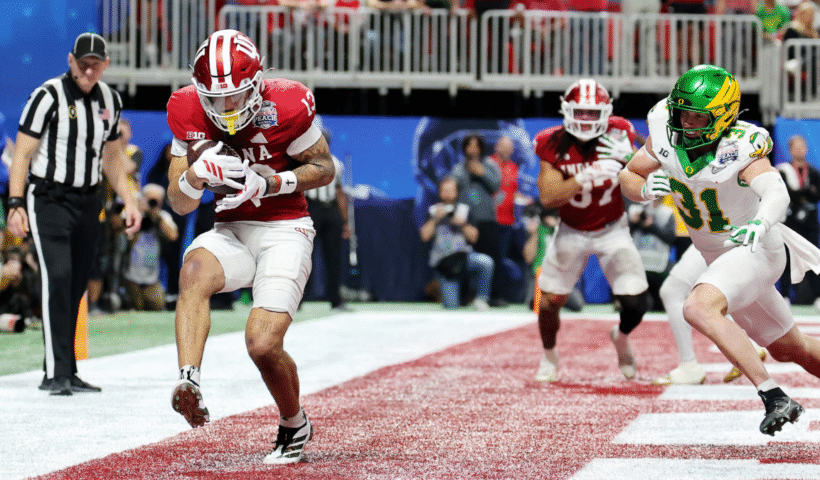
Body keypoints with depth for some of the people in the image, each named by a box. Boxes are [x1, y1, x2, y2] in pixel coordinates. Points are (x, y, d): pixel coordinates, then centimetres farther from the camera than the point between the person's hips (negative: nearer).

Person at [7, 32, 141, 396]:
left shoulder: (110, 100, 8)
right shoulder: (48, 96, -11)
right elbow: (22, 154, -11)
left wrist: (128, 201, 13)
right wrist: (16, 205, -19)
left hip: (88, 203, 6)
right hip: (47, 200, -6)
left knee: (76, 287, 7)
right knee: (57, 277, -19)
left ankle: (67, 374, 14)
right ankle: (56, 373, -22)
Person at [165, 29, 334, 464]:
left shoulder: (287, 107, -14)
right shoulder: (189, 113, -4)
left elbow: (324, 168, -1)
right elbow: (179, 204, 0)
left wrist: (270, 184, -18)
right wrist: (197, 174, -24)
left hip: (284, 231, -3)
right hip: (231, 231, 3)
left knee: (263, 345, -15)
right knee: (194, 269, -33)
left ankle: (294, 426, 15)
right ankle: (188, 384, -47)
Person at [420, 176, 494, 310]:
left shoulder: (464, 209, 7)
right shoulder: (434, 211, 6)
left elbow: (473, 237, 0)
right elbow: (425, 236, -6)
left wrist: (463, 224, -16)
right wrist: (435, 219, -15)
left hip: (463, 256, 1)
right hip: (443, 262, -1)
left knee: (486, 262, -33)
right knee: (451, 307, -12)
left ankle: (481, 299, -16)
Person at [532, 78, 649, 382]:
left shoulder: (618, 136, -17)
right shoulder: (554, 144, -18)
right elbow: (547, 197, -28)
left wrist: (629, 159, -37)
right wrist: (586, 178, -41)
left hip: (612, 229, 0)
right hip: (572, 232, 0)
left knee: (635, 302, -10)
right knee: (550, 300, -1)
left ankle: (622, 337, 26)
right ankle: (549, 357, 30)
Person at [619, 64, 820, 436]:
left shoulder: (741, 148, -28)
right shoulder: (667, 134, -12)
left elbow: (776, 193, -45)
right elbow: (627, 177, 2)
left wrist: (761, 223, -67)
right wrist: (644, 189, -22)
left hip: (754, 250, -7)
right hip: (718, 257, 7)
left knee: (699, 309, -32)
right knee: (788, 349, 19)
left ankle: (773, 396, -30)